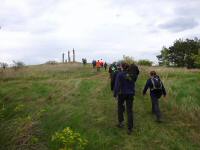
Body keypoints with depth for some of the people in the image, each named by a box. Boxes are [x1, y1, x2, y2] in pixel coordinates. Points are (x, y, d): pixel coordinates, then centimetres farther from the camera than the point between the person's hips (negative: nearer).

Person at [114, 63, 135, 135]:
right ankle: (130, 128, 3)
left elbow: (117, 85, -13)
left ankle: (121, 122, 25)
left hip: (122, 94, -2)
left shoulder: (119, 74, -10)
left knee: (120, 107, 24)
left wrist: (115, 94, -5)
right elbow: (133, 85, 7)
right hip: (130, 94, 3)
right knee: (129, 111, 4)